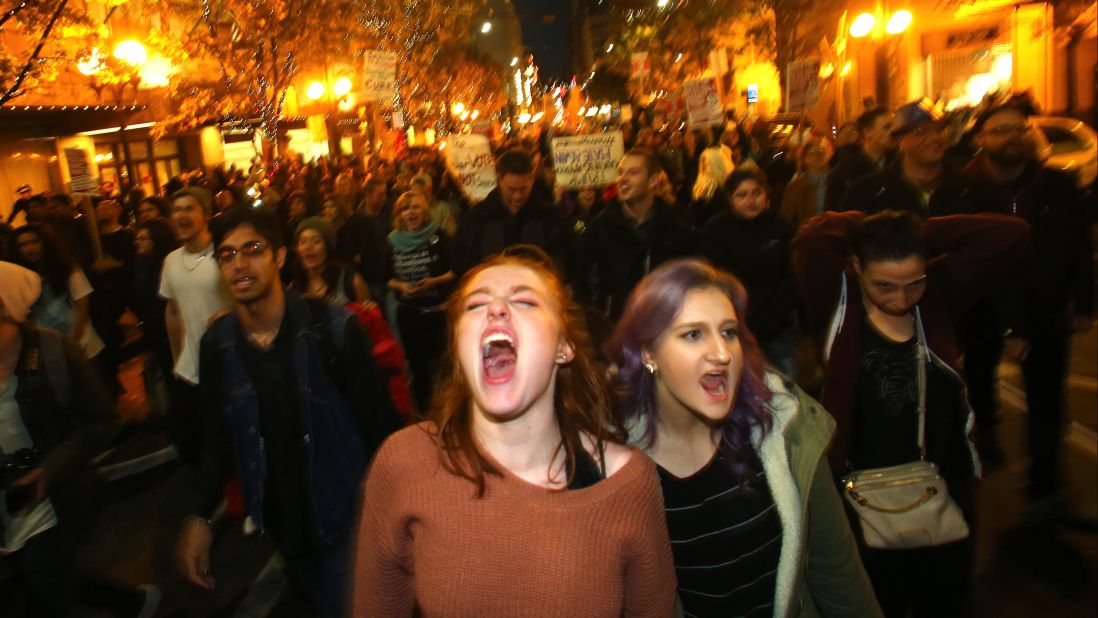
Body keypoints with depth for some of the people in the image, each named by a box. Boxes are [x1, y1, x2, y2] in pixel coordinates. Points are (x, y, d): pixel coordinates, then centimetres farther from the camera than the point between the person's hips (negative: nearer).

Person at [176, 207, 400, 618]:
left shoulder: (333, 327, -16)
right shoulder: (217, 343, -3)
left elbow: (379, 421, -12)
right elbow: (216, 437, 6)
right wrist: (199, 516, 1)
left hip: (346, 515, -4)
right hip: (278, 520, 4)